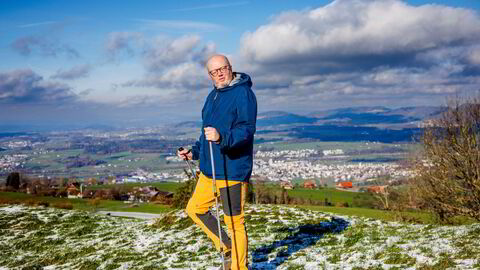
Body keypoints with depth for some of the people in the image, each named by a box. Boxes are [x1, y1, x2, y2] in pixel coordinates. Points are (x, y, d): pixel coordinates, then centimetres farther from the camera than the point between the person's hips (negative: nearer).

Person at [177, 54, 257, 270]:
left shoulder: (243, 93, -13)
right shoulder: (213, 95, 15)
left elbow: (246, 130, -24)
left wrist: (222, 137, -40)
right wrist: (194, 152, 21)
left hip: (233, 170, -10)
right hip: (210, 169, 10)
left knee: (234, 222, -2)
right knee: (194, 209, 19)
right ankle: (228, 248, 29)